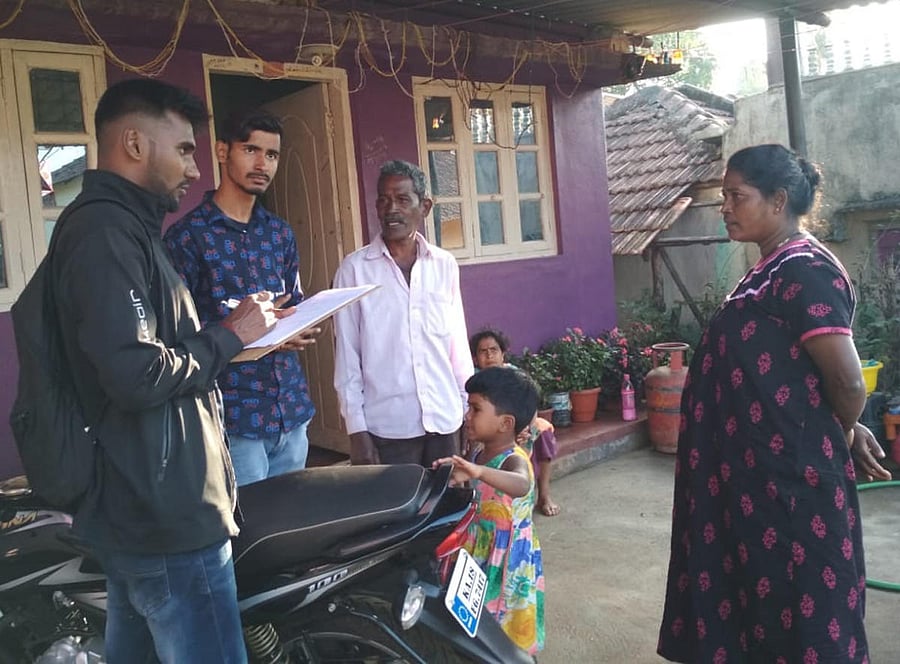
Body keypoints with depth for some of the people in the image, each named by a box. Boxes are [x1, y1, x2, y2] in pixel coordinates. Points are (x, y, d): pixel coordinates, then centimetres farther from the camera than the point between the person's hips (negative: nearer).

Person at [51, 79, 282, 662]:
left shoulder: (114, 225, 17)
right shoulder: (107, 231, -17)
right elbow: (138, 375, -26)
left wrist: (238, 335, 10)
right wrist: (230, 336, -13)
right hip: (169, 518, -11)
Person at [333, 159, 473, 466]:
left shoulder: (445, 265, 4)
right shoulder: (355, 269, -4)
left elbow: (459, 345, 9)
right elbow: (347, 356, -3)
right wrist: (356, 429, -5)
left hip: (445, 419, 3)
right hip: (387, 425, -3)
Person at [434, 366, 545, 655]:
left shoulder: (514, 460, -25)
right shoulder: (477, 452, -1)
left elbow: (521, 485, -51)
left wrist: (479, 472, -65)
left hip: (505, 564, -7)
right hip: (477, 558, 7)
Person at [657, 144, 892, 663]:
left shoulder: (804, 271, -20)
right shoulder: (773, 270, 11)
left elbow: (848, 382, -21)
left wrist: (845, 435, -3)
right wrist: (845, 432, 14)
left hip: (792, 475, -9)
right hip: (759, 472, 9)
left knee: (798, 608, 6)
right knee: (762, 589, 20)